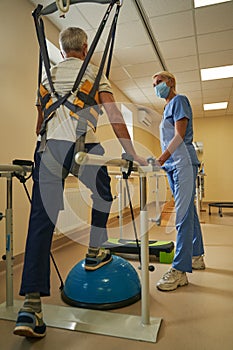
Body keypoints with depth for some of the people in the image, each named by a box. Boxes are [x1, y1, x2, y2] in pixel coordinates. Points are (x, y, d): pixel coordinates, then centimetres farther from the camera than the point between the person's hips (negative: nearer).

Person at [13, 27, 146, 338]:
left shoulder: (48, 75, 25)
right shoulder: (93, 73, 13)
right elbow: (115, 117, 2)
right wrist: (133, 154, 5)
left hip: (50, 146, 4)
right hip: (84, 147, -3)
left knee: (41, 221, -2)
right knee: (102, 196, 25)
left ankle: (31, 305, -3)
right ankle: (94, 254, 31)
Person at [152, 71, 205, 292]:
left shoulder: (179, 100, 1)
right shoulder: (167, 108, 26)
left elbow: (180, 135, -12)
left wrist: (162, 158, -19)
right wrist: (162, 161, 11)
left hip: (183, 163, -9)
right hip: (172, 165, 9)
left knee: (183, 215, -12)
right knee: (188, 212, 12)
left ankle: (180, 271, -11)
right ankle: (196, 257, 23)